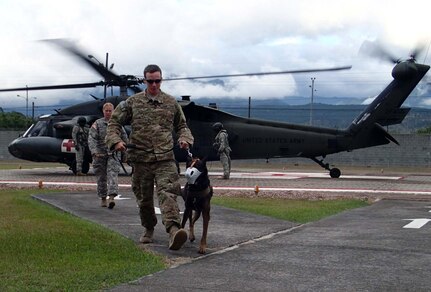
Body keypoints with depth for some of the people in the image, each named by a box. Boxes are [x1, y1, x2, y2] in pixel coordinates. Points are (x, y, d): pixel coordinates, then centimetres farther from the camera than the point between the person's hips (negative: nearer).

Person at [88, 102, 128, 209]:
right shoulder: (97, 124, 2)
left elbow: (124, 138, 18)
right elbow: (91, 138, -9)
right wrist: (94, 151, -24)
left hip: (113, 154, 0)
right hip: (100, 155, 0)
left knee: (112, 174, -16)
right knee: (101, 178, 7)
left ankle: (111, 198, -27)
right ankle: (103, 198, 22)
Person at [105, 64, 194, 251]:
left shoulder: (171, 102, 10)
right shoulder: (133, 102, 7)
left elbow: (181, 125, 22)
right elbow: (114, 122, 11)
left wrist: (185, 138, 1)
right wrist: (115, 140, -7)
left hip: (165, 158, -1)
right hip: (141, 158, 1)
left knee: (167, 193, -20)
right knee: (144, 197, 11)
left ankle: (173, 230, -35)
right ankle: (149, 229, 31)